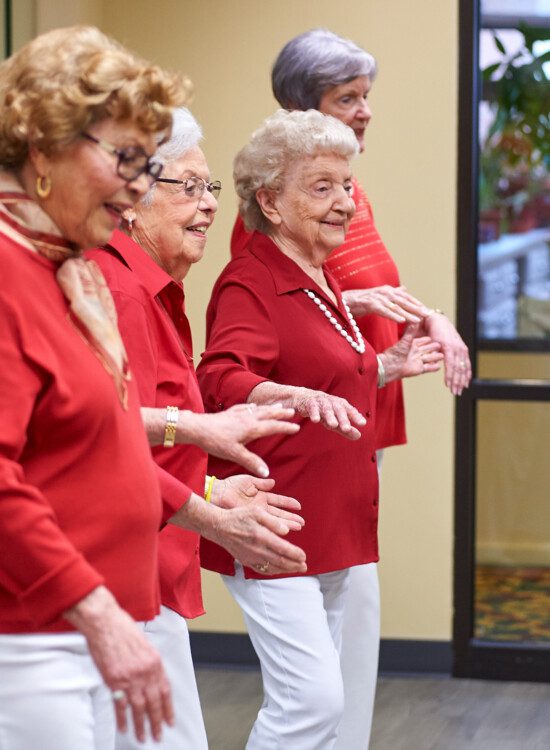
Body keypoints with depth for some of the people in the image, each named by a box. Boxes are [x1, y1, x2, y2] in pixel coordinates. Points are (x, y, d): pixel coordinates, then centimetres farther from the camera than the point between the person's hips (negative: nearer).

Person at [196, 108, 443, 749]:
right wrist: (300, 399, -47)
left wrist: (385, 366, 23)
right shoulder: (250, 284, -14)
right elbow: (221, 381, -31)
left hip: (333, 523, 10)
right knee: (313, 699, -16)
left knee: (315, 696, 13)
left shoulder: (320, 282, 17)